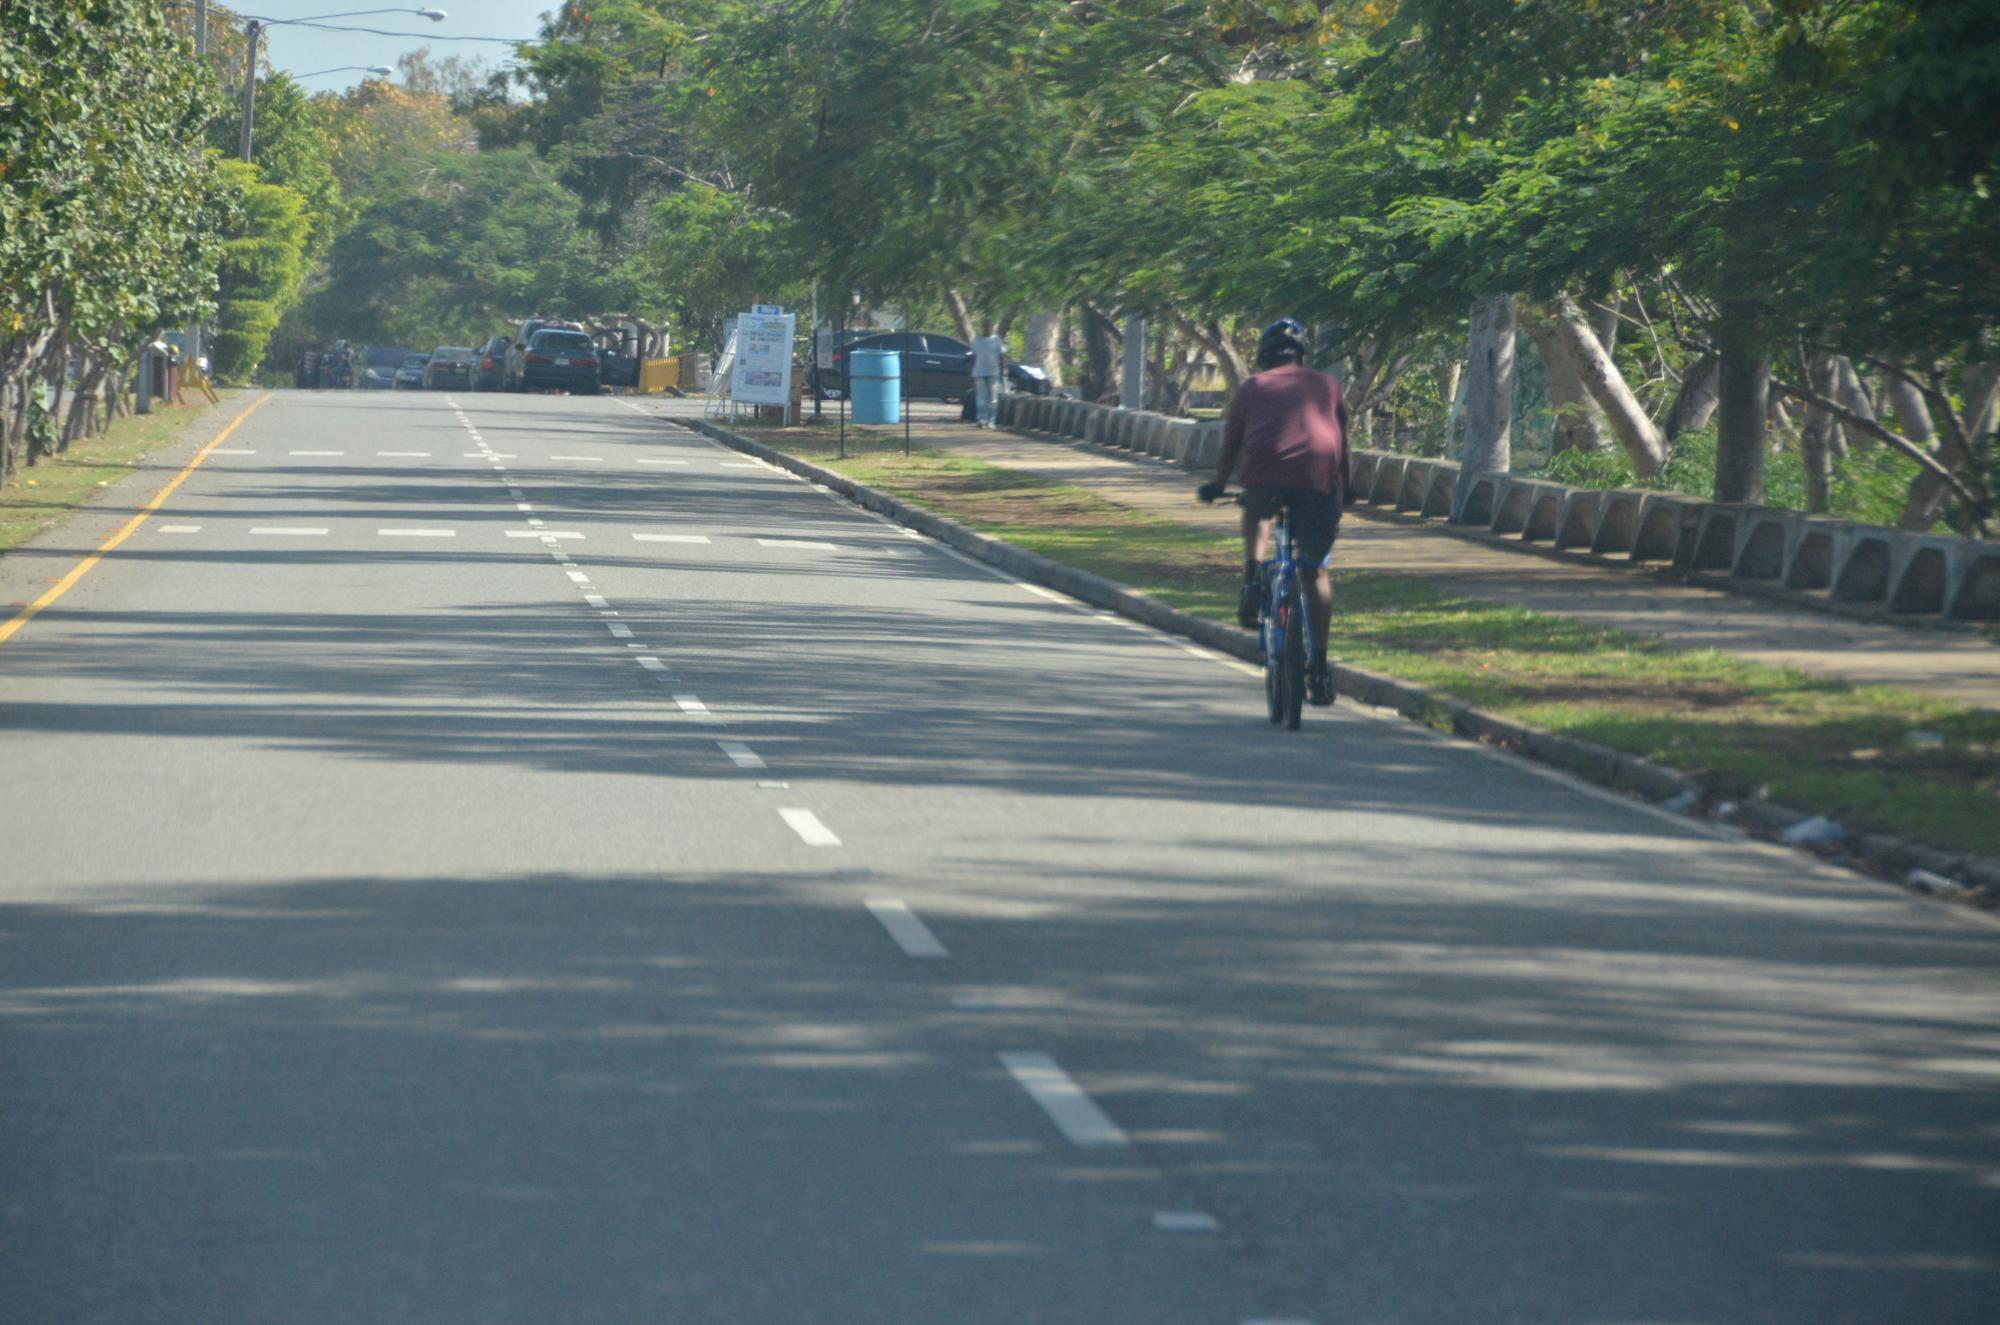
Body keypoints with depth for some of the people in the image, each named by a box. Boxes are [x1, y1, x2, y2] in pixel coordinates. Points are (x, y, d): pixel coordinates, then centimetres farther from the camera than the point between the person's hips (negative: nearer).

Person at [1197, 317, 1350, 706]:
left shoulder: (1253, 388, 22)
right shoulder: (1327, 386, 26)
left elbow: (1230, 447, 23)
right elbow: (1341, 443, 32)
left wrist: (1217, 486, 39)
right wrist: (1343, 489, 47)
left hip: (1267, 471, -1)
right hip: (1319, 477, 1)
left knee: (1257, 513, 34)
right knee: (1316, 572, 12)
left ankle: (1253, 577, 10)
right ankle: (1319, 665, 8)